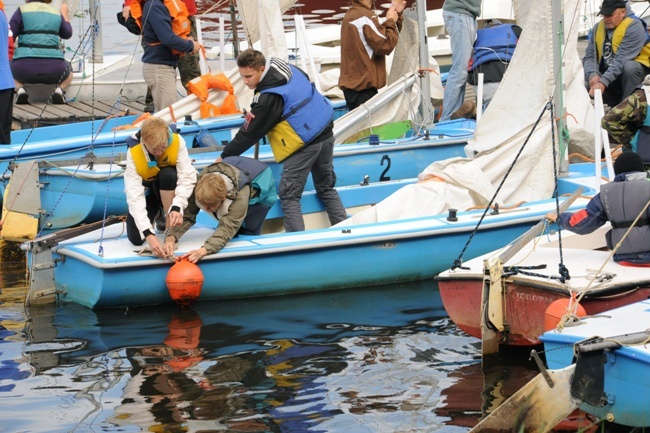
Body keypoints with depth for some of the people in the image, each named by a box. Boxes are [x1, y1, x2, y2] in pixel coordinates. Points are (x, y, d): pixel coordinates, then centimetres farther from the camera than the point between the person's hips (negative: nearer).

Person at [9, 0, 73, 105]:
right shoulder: (56, 14, 11)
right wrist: (65, 14, 44)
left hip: (26, 69, -2)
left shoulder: (22, 11, 1)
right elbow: (67, 34, 29)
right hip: (53, 71, 2)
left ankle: (19, 89, 0)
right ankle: (59, 89, 2)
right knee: (69, 72, 36)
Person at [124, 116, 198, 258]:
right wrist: (148, 234, -45)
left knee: (167, 174, -35)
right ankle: (156, 213, 20)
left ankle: (169, 225, -18)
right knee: (136, 239, -13)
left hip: (169, 189, -1)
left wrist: (177, 207, -49)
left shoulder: (177, 142, -29)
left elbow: (188, 177, -32)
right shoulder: (133, 153, -30)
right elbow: (134, 196, -35)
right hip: (146, 192, 1)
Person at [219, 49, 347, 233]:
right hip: (325, 132, 9)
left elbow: (249, 133, -10)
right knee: (326, 189, 19)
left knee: (289, 197, -1)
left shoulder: (267, 98, -20)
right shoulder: (287, 68, 2)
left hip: (304, 144, -9)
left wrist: (225, 156, 2)